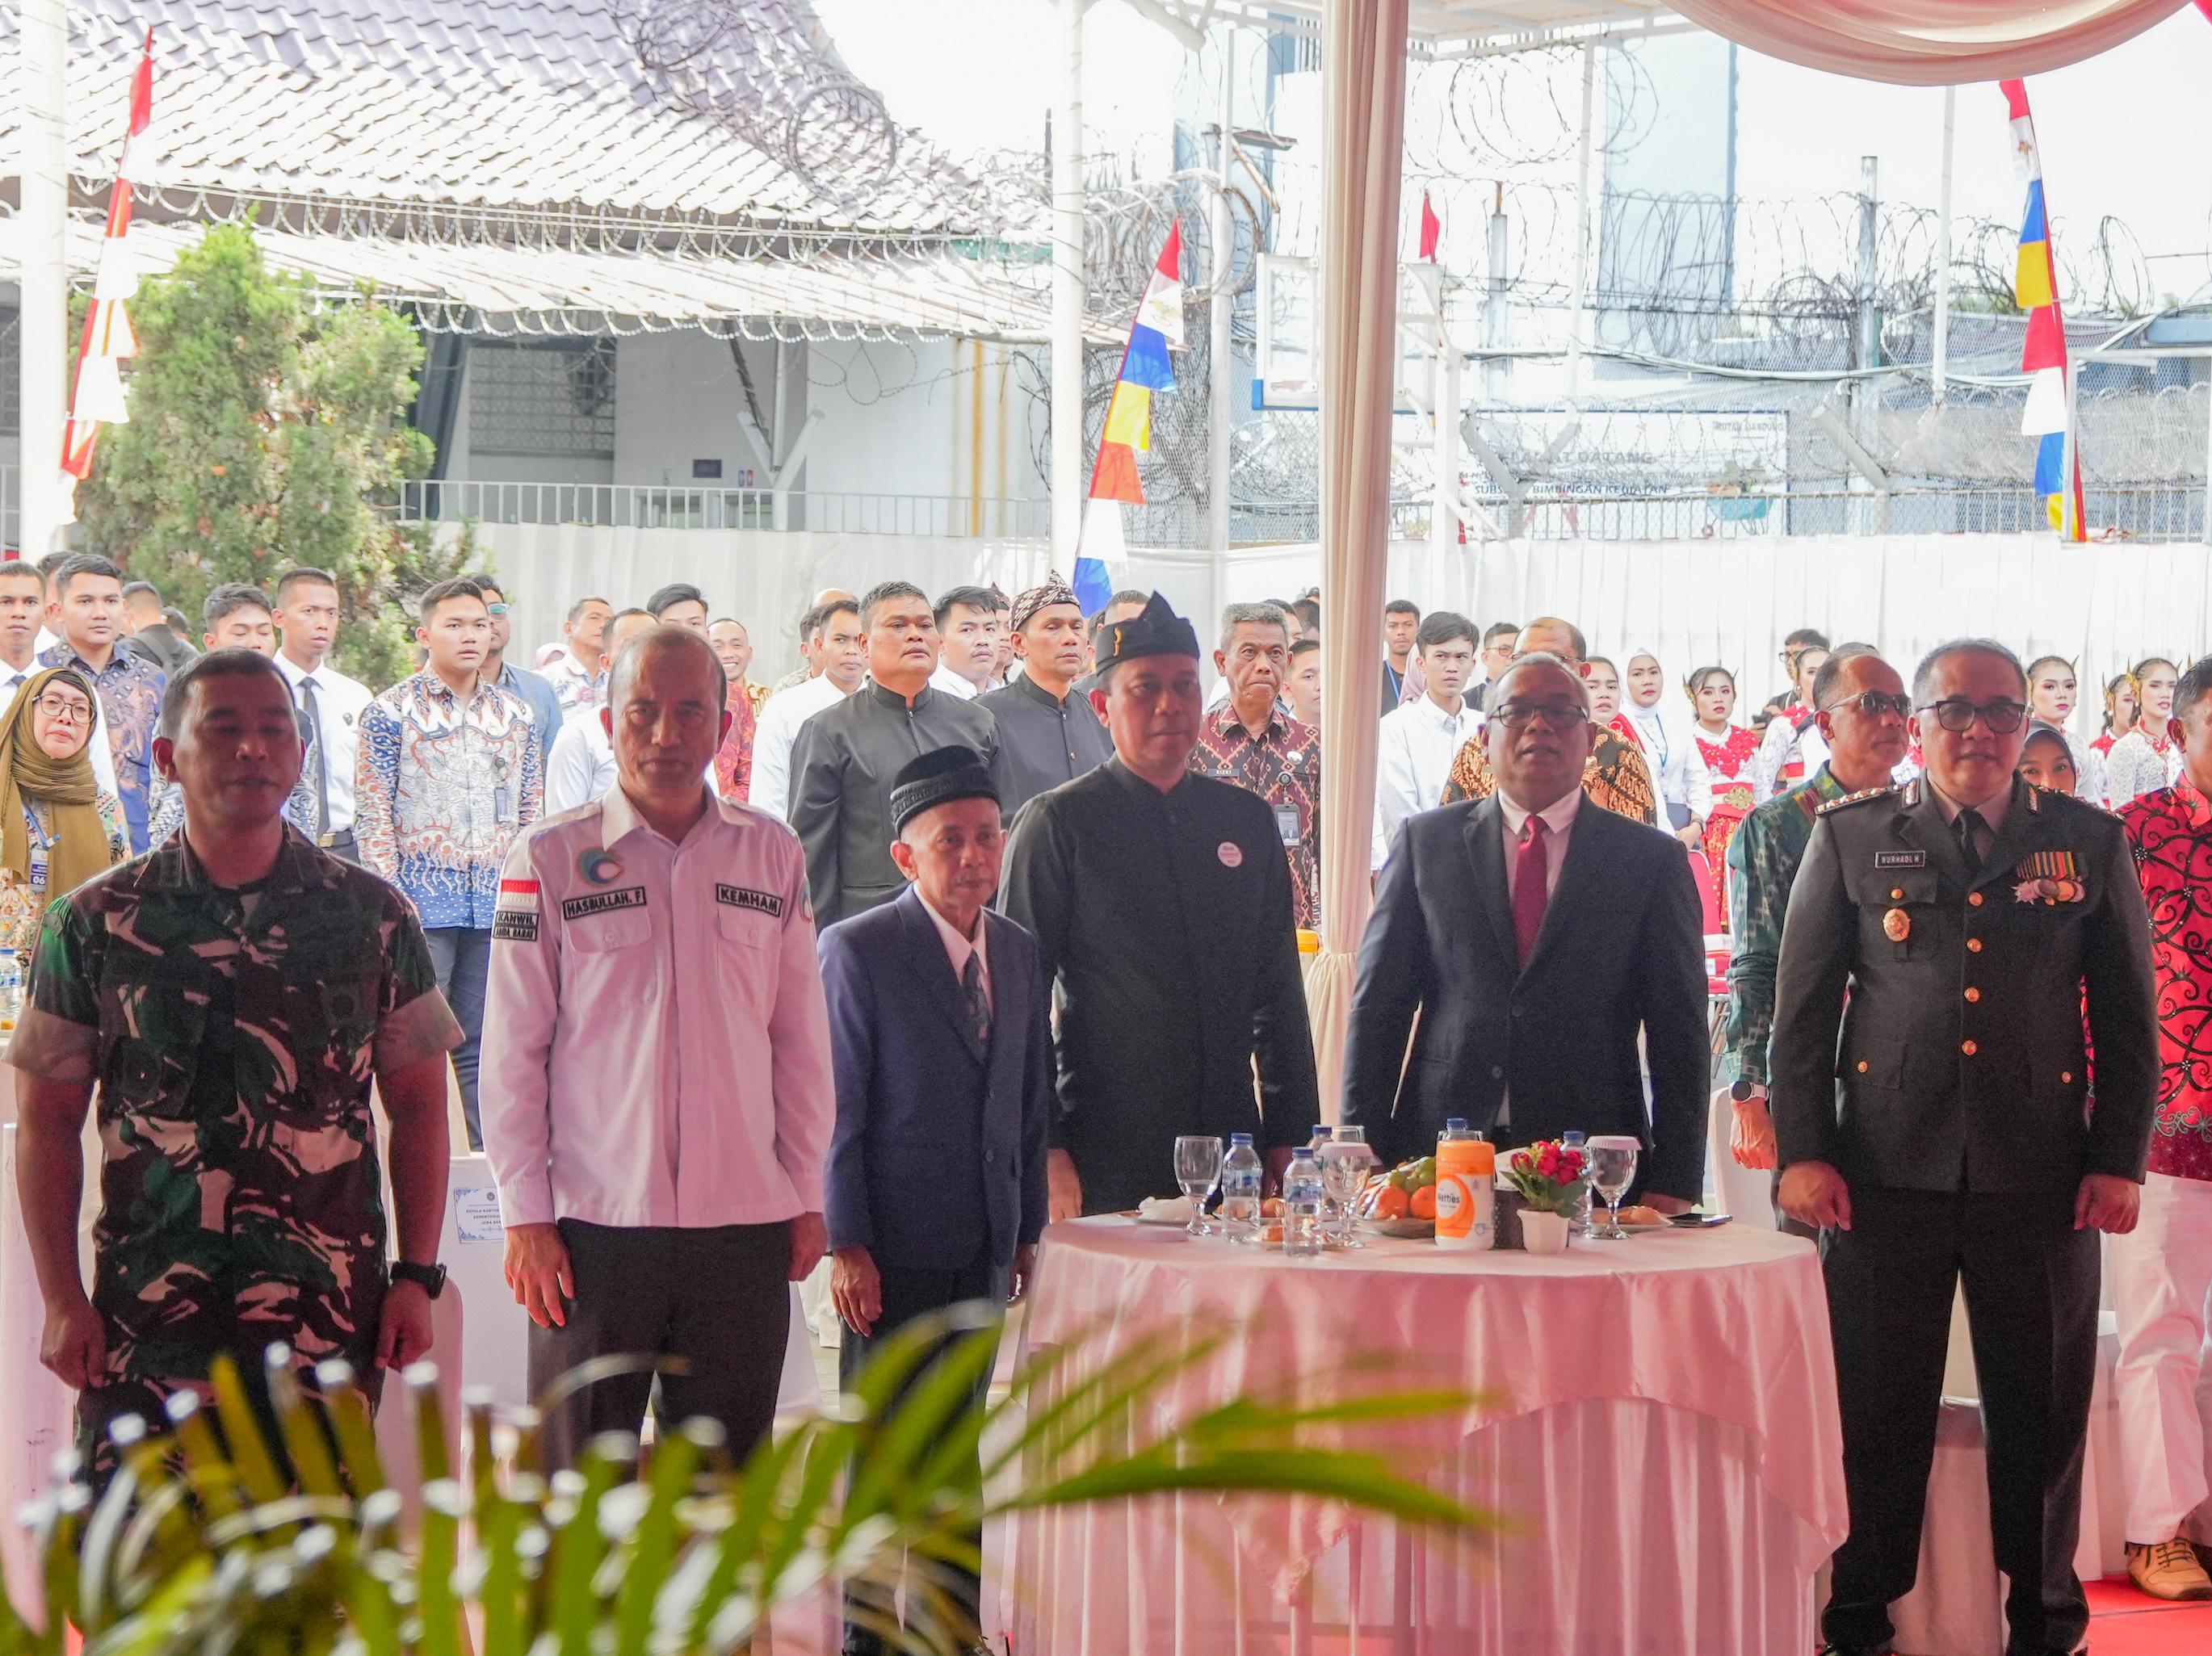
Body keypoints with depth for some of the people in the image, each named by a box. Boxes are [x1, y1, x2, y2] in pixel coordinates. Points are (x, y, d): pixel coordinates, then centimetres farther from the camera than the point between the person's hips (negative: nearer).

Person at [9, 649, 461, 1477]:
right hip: (145, 1316, 0)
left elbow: (417, 1106, 9)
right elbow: (48, 1120, 4)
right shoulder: (95, 922, 3)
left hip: (330, 1315, 1)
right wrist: (62, 1301, -2)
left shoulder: (374, 917, 5)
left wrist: (417, 1276, 2)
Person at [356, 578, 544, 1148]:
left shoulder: (516, 714, 13)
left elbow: (531, 812, 16)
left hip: (498, 904, 4)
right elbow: (373, 814, -3)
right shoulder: (391, 711, -1)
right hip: (421, 901, -4)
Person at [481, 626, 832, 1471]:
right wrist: (526, 1215, -4)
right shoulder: (548, 859, 0)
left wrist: (806, 1194, 10)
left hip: (745, 1220, 2)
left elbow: (801, 1041, 12)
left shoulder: (773, 853, 8)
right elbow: (512, 1053, 0)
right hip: (592, 1220, -2)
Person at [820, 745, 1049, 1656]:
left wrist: (1029, 1227, 11)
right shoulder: (856, 950, -8)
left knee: (957, 1445, 13)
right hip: (892, 1242, -5)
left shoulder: (1019, 952, 10)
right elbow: (831, 1105, -9)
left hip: (984, 1243, 5)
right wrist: (845, 1241, -13)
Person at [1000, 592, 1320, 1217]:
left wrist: (1291, 1138, 11)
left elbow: (1280, 992, 16)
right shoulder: (1057, 824, -1)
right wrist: (1044, 1151, -8)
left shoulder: (1248, 820, 12)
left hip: (1235, 1150, 4)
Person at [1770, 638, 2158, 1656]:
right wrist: (1802, 1151, -2)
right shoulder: (1851, 837, 6)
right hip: (1886, 1166, 0)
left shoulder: (2089, 844, 8)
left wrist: (2120, 1157, 1)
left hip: (2042, 1174, 1)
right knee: (1877, 1409, 4)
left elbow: (2128, 1016, 9)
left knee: (2041, 1409, 7)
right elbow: (1800, 1008, 6)